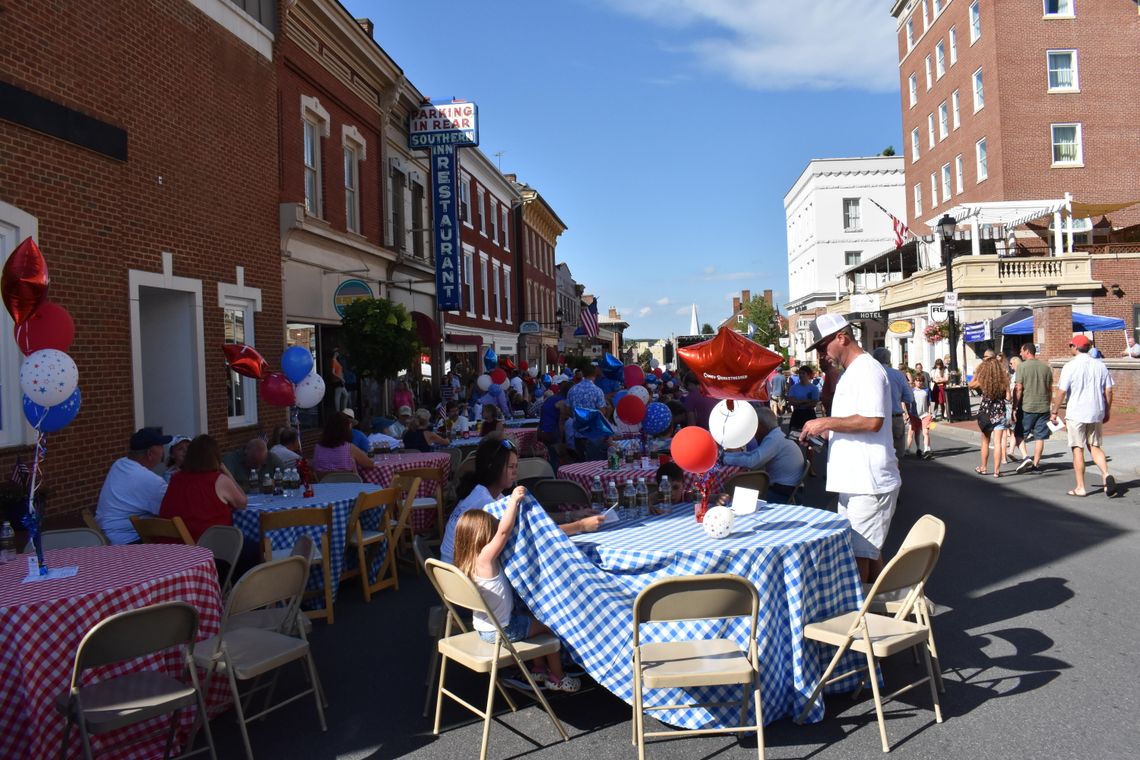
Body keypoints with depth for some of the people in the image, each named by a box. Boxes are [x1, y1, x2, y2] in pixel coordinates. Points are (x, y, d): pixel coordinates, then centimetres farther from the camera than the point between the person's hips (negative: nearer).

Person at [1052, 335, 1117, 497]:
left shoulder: (1070, 366, -10)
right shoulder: (1100, 366, 5)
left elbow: (1061, 391, -12)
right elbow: (1108, 390, 8)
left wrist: (1054, 411, -2)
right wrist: (1107, 411, 18)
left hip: (1076, 414, -5)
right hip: (1096, 413, 5)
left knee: (1078, 449, 3)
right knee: (1095, 447, 16)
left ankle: (1080, 488, 6)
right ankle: (1106, 475, -8)